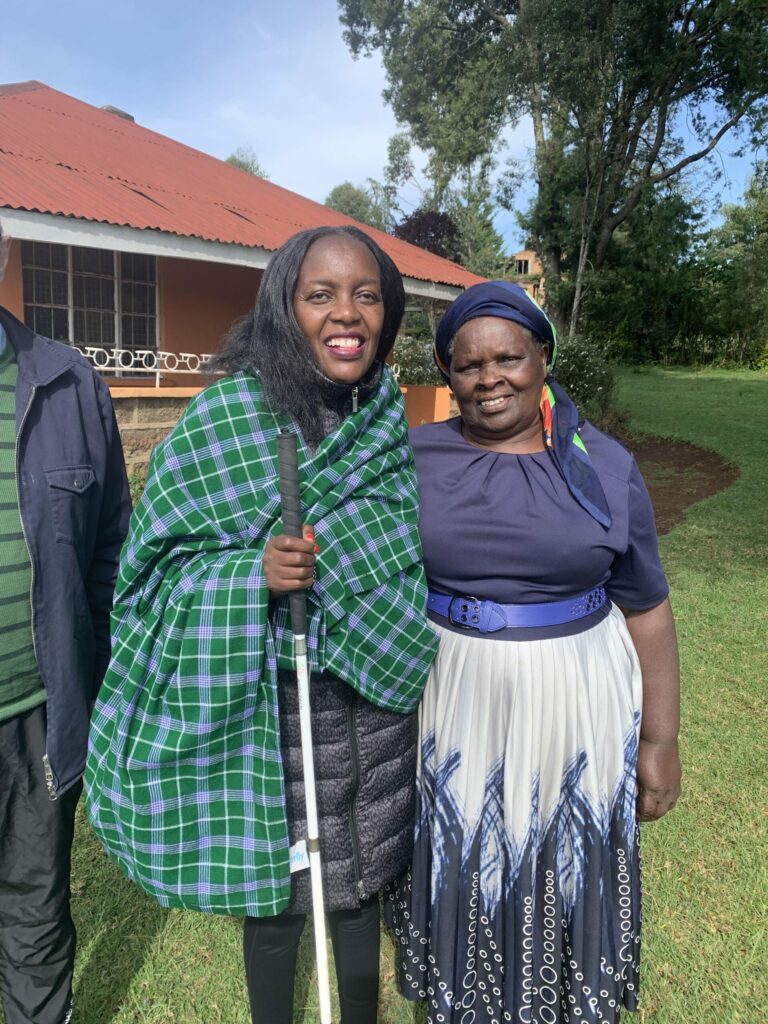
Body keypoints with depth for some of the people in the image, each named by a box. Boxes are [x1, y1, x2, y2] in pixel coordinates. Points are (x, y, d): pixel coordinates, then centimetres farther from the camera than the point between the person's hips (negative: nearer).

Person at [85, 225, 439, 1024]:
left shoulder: (389, 422, -1)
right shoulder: (223, 416, -14)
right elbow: (154, 561, -8)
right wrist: (253, 573, -25)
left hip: (373, 699, 4)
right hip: (266, 708, -3)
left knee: (362, 886, 20)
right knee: (275, 897, 15)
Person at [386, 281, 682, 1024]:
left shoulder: (605, 466, -6)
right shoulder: (412, 459, -5)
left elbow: (646, 610, -1)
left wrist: (660, 740, 0)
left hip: (573, 714, 0)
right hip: (448, 710, 1)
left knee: (566, 884, 18)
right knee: (459, 879, 19)